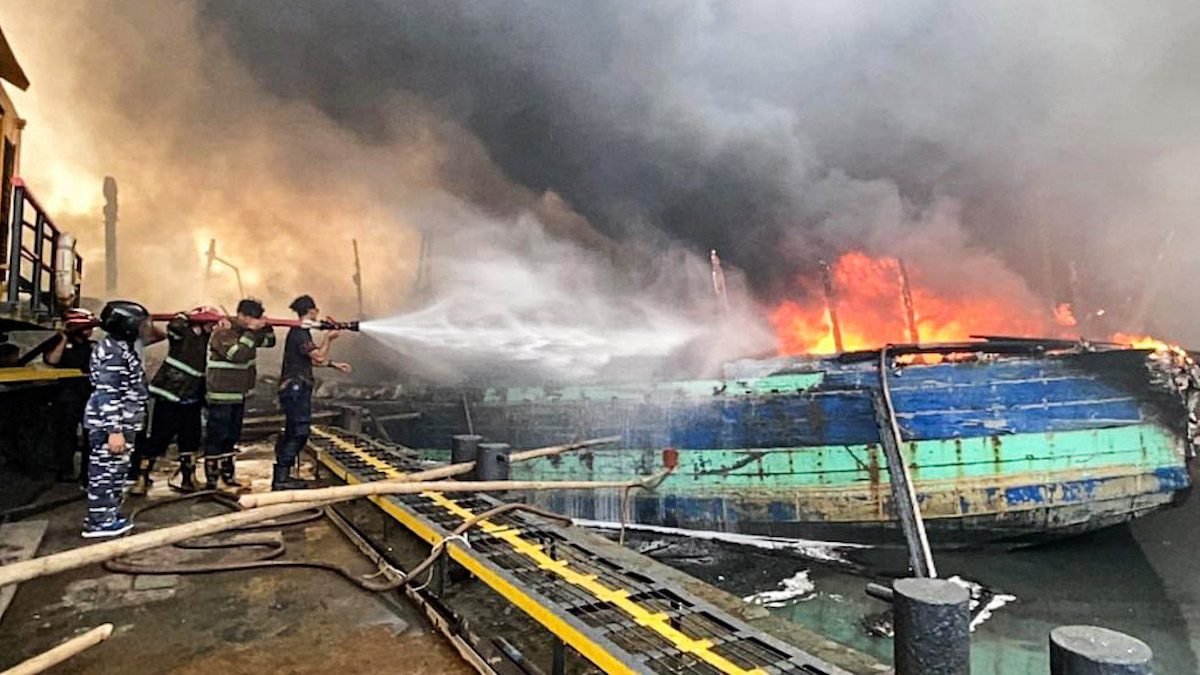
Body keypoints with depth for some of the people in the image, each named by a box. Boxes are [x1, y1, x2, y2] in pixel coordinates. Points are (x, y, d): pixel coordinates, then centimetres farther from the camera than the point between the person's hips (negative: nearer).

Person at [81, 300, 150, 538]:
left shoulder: (121, 347, 13)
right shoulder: (113, 351, -18)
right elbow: (107, 395, -22)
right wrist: (114, 431, -23)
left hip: (122, 423, 10)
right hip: (108, 425, -10)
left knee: (116, 470, 17)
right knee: (105, 471, -1)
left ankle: (110, 515, 27)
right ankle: (99, 522, 9)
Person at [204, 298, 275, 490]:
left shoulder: (248, 333, 6)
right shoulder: (221, 334, -17)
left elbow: (270, 342, 15)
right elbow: (238, 354, -30)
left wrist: (266, 326, -2)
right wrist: (251, 331, -26)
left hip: (239, 395, 8)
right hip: (221, 396, -8)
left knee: (232, 437, 17)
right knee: (217, 437, -3)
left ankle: (227, 474, 28)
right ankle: (210, 479, 5)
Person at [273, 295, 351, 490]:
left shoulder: (300, 332, 17)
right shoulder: (300, 333, -15)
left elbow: (311, 360, 22)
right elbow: (319, 357, -19)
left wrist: (335, 364, 21)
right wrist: (329, 338, -6)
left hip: (296, 389, 11)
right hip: (296, 388, -11)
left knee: (291, 434, 14)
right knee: (299, 433, -9)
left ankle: (282, 476, 21)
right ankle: (281, 478, -7)